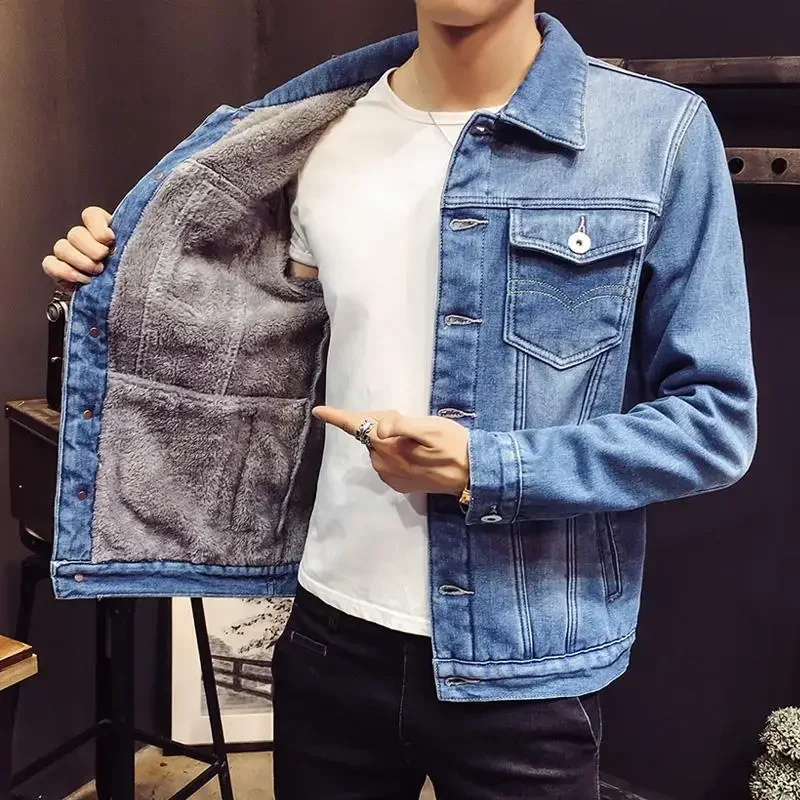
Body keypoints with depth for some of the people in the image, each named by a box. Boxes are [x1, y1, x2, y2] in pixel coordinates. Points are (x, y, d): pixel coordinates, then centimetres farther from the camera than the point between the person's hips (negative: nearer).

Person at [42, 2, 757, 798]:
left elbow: (716, 421, -9)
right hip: (333, 639, 4)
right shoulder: (327, 143, 3)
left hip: (526, 669, -3)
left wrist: (487, 471, -18)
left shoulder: (659, 132, -9)